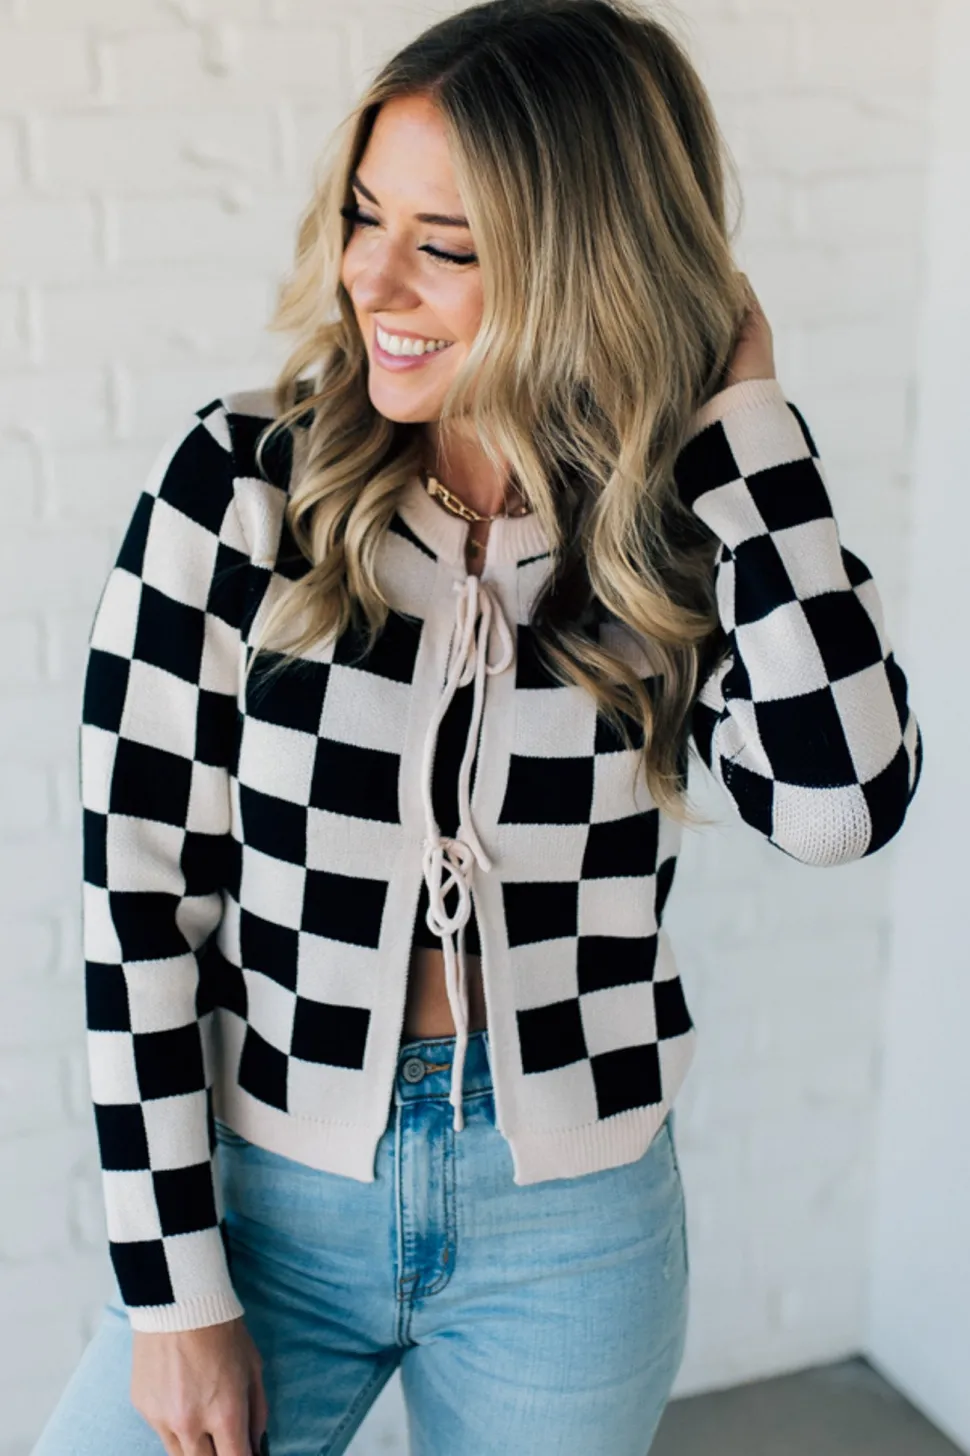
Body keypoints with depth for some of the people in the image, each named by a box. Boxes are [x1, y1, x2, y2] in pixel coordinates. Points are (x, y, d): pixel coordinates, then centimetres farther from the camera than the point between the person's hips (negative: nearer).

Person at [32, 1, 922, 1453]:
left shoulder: (681, 532, -7)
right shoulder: (241, 483, -12)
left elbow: (840, 801, -24)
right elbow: (138, 885, -10)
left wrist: (742, 410, -18)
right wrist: (174, 1291, -8)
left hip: (572, 1223, 1)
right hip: (264, 1191, -1)